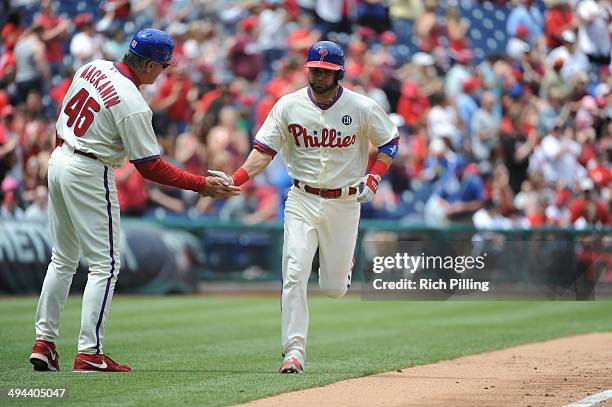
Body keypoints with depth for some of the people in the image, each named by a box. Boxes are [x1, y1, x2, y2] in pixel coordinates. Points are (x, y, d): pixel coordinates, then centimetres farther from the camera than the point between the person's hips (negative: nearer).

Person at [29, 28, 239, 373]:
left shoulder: (92, 69, 2)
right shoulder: (133, 105, -22)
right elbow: (150, 167, -19)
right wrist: (202, 185, -15)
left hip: (59, 161, 8)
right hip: (90, 176, -8)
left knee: (63, 259, 17)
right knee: (105, 264, -1)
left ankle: (44, 342, 16)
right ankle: (89, 353, -6)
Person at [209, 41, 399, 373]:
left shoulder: (363, 108, -6)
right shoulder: (289, 106, -3)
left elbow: (390, 142, 7)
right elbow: (264, 150, -6)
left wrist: (372, 179, -8)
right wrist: (234, 179, -22)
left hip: (345, 203, 0)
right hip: (302, 200, 0)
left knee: (334, 288, 5)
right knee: (294, 275, -14)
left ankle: (344, 262, 43)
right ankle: (294, 352, -12)